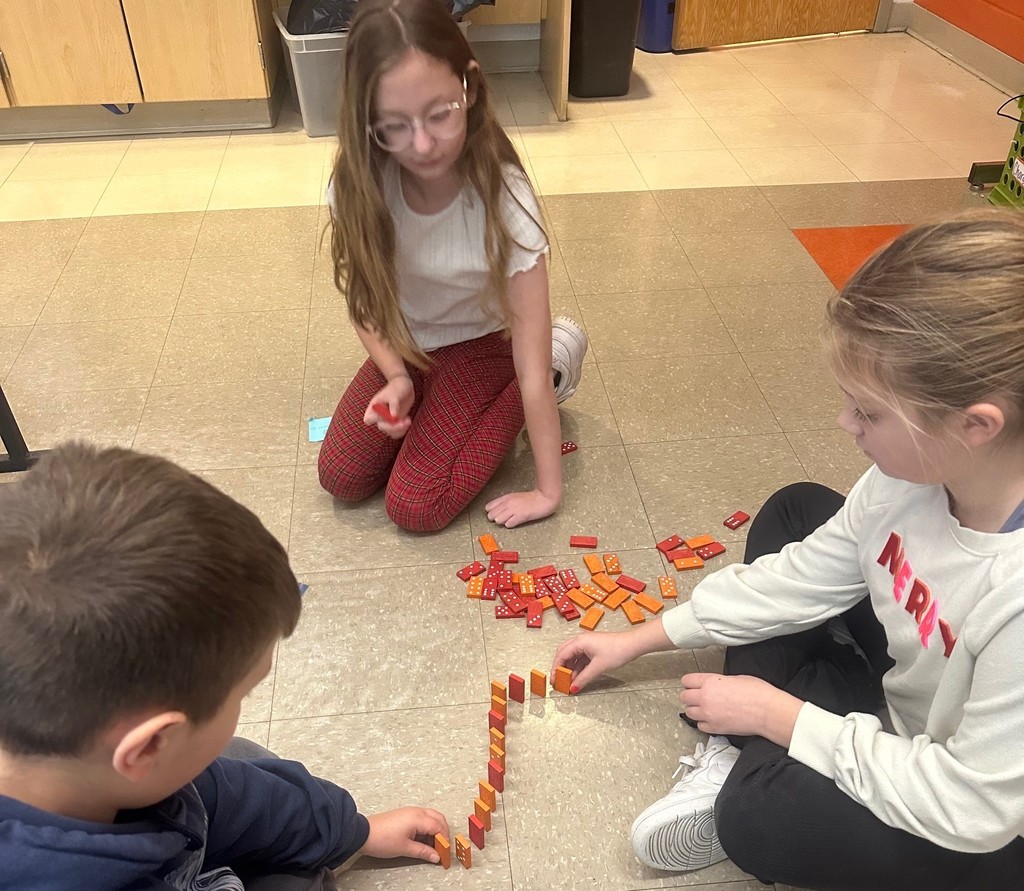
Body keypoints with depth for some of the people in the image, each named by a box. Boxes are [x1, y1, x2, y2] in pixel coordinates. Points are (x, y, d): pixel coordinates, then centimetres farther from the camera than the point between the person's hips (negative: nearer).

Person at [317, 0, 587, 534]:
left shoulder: (502, 199, -34)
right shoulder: (359, 185, -23)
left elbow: (531, 366, -29)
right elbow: (364, 304, -4)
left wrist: (548, 490, -23)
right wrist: (397, 378, -21)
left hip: (481, 346, -3)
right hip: (408, 345, 4)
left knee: (415, 507, -10)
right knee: (341, 479, -5)